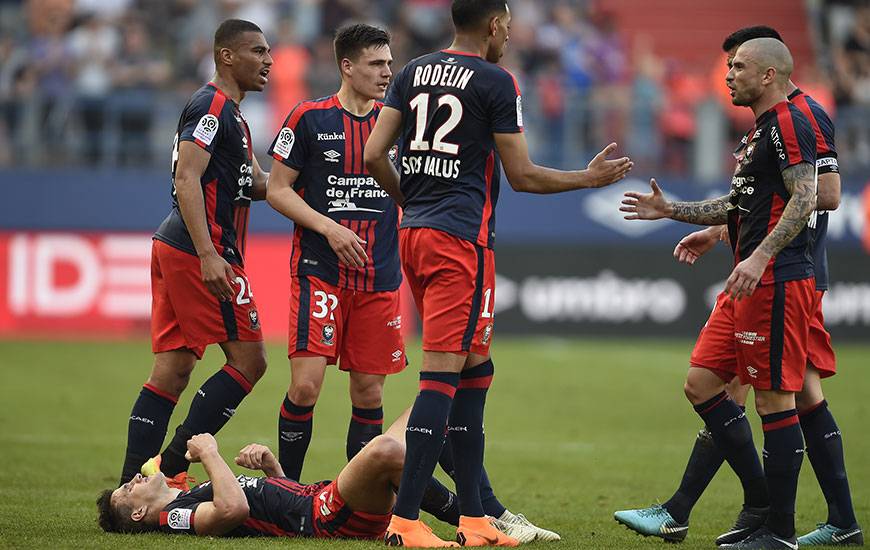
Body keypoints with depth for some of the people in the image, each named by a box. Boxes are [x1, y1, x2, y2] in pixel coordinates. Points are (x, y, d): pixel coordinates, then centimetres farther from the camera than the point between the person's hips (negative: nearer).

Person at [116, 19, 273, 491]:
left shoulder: (229, 113, 22)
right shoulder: (212, 106, -10)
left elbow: (254, 183, 24)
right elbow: (187, 178, -19)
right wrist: (208, 255, -26)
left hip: (173, 251, 10)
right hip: (201, 251, -10)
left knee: (173, 370, 7)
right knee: (248, 359, -6)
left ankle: (132, 484, 5)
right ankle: (170, 465, -8)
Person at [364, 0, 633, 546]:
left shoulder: (414, 71, 12)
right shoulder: (496, 82, -7)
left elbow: (374, 156, 8)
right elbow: (523, 176, -5)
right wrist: (591, 178, 9)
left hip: (414, 232, 8)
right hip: (461, 239, -8)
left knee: (475, 370, 15)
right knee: (443, 374, -9)